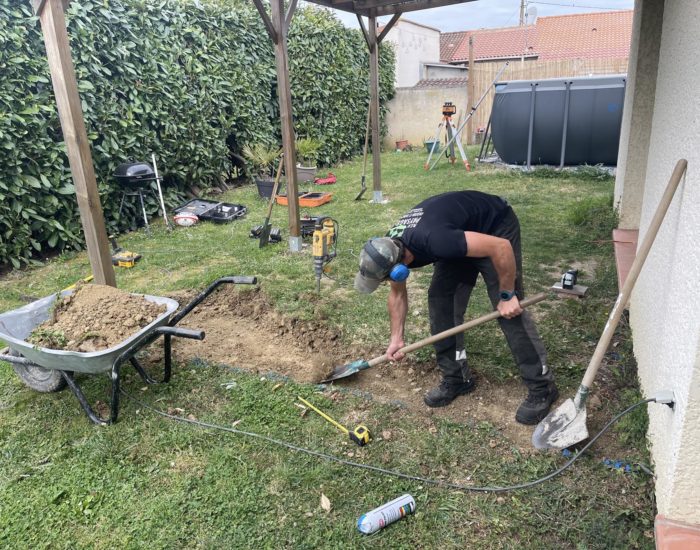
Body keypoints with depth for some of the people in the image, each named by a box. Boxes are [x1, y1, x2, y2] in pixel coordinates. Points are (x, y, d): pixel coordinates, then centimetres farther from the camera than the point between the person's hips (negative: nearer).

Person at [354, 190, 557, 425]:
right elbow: (397, 294, 4)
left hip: (496, 228, -7)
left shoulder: (432, 240, -41)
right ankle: (456, 377, 10)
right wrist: (396, 339, 7)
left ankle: (542, 386, 1)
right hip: (462, 231, 7)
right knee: (441, 300, -3)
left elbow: (501, 247, -36)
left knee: (508, 311, -12)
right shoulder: (391, 250, -15)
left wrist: (507, 296, -26)